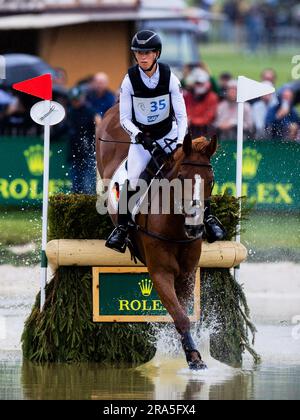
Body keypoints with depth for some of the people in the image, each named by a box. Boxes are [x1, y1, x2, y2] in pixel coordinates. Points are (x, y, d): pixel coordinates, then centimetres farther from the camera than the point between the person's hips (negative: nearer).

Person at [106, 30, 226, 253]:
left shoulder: (169, 77, -16)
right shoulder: (130, 80, -16)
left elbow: (181, 115, -12)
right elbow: (124, 118, -10)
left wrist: (181, 142, -25)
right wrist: (138, 135, -28)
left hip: (169, 133, 1)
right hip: (141, 136, -1)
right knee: (132, 179, -18)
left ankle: (207, 217, 9)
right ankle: (122, 227, -7)